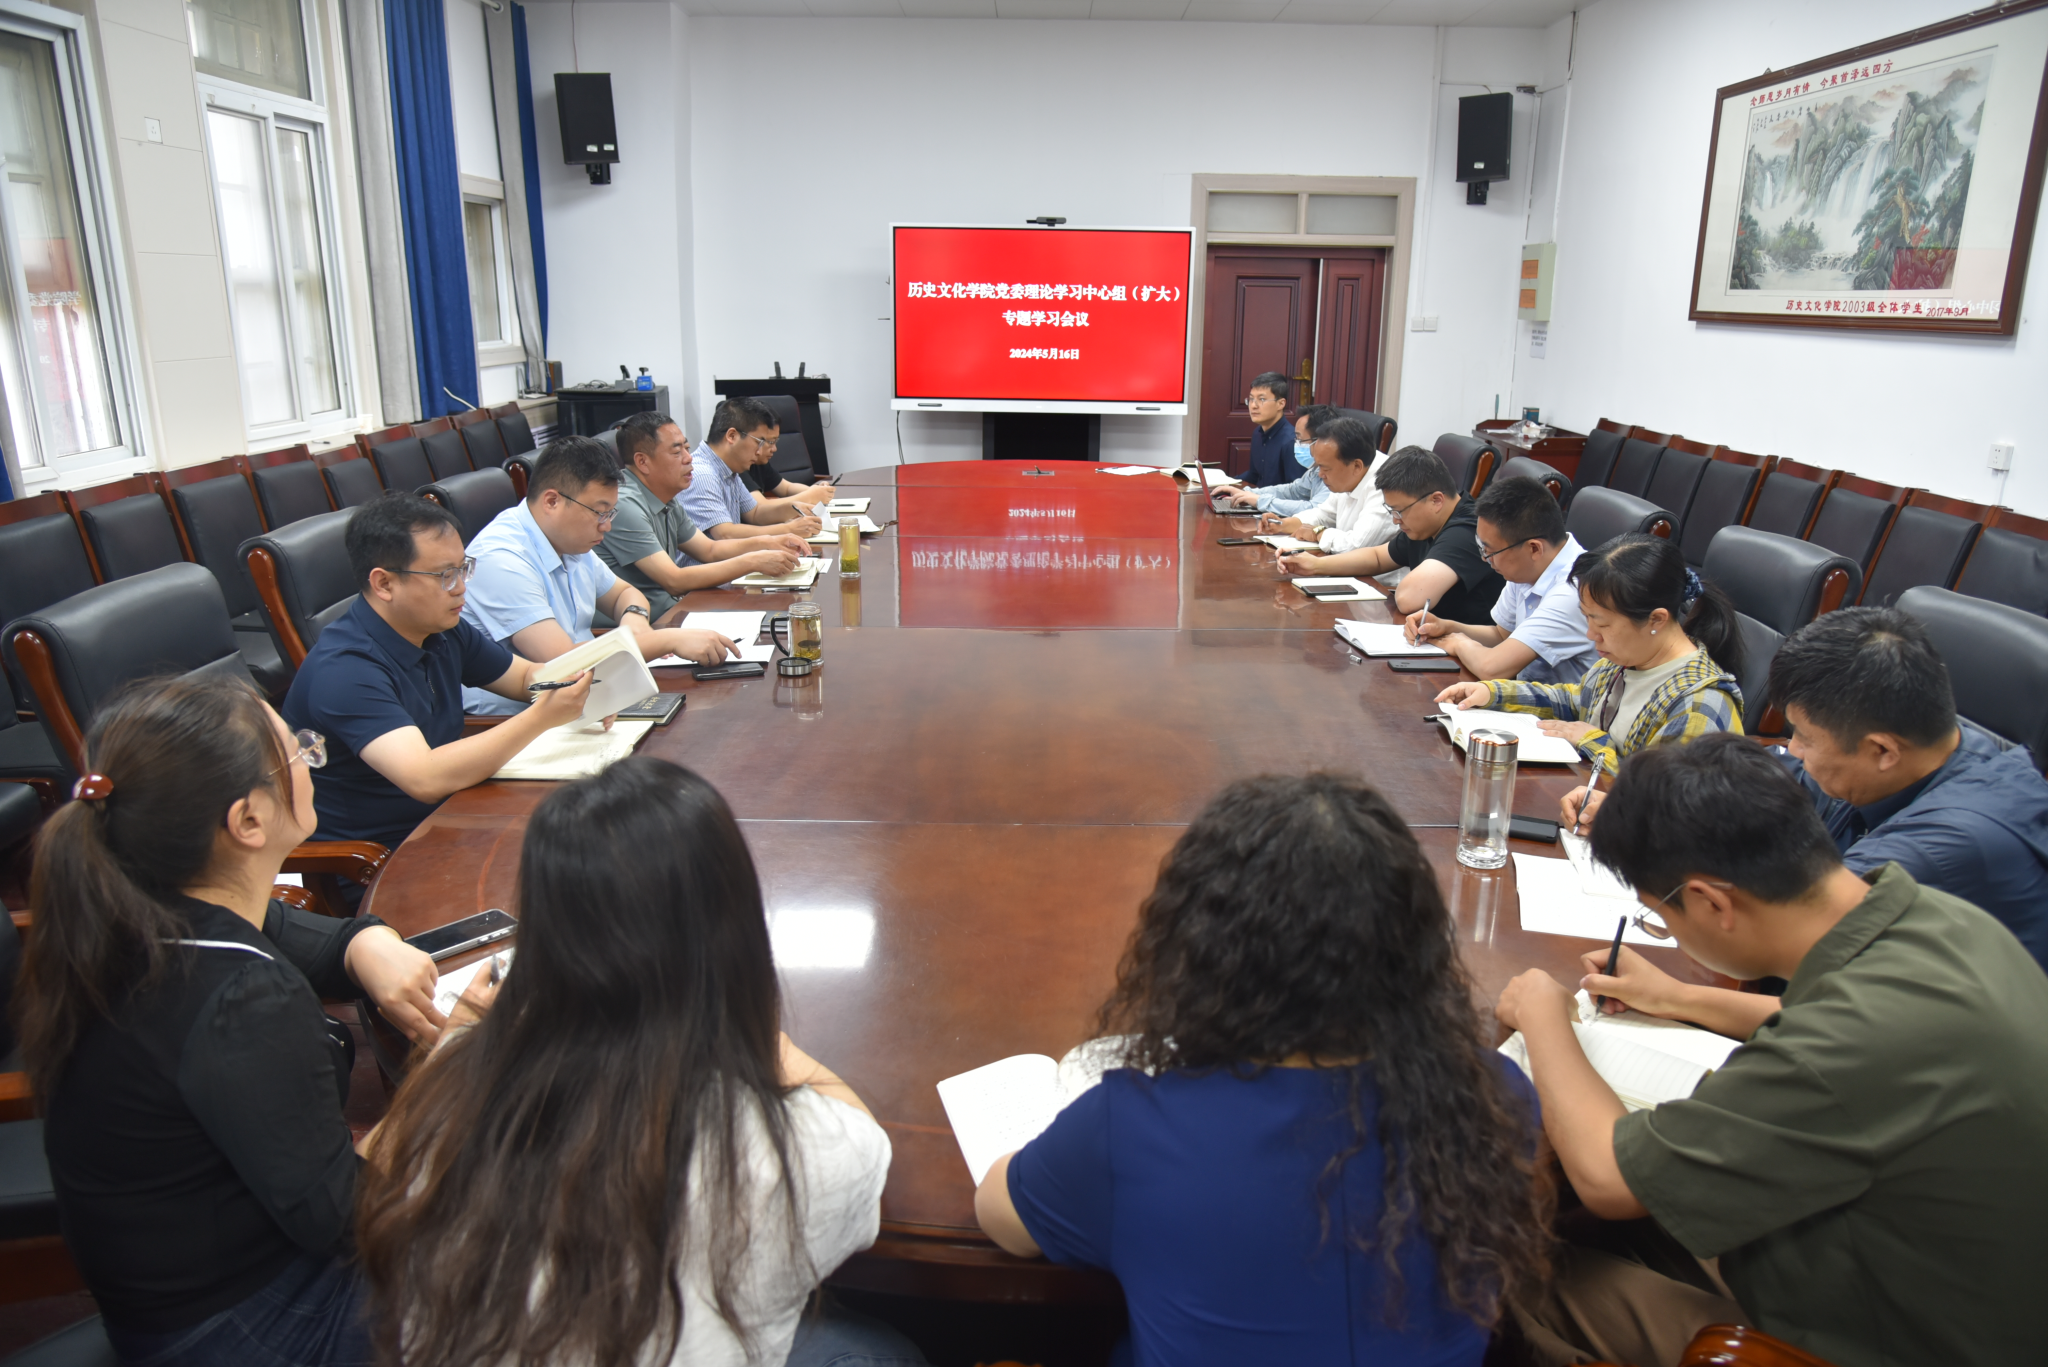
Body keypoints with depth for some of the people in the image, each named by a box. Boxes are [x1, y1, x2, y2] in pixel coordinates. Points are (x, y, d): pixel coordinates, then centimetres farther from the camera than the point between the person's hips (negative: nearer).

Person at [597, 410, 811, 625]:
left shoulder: (667, 501, 11)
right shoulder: (625, 506, -19)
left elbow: (709, 550, 21)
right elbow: (674, 581, -23)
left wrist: (767, 543, 4)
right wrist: (753, 562, -21)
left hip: (669, 608, 9)